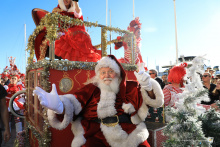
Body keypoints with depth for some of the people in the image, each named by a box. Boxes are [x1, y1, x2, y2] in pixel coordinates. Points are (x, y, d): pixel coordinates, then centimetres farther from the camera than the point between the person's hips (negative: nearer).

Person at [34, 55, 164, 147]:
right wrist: (59, 105, -26)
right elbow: (73, 102, -3)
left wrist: (148, 87, -10)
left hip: (130, 136, 2)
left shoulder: (130, 88, 13)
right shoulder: (91, 89, 9)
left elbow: (153, 100, 12)